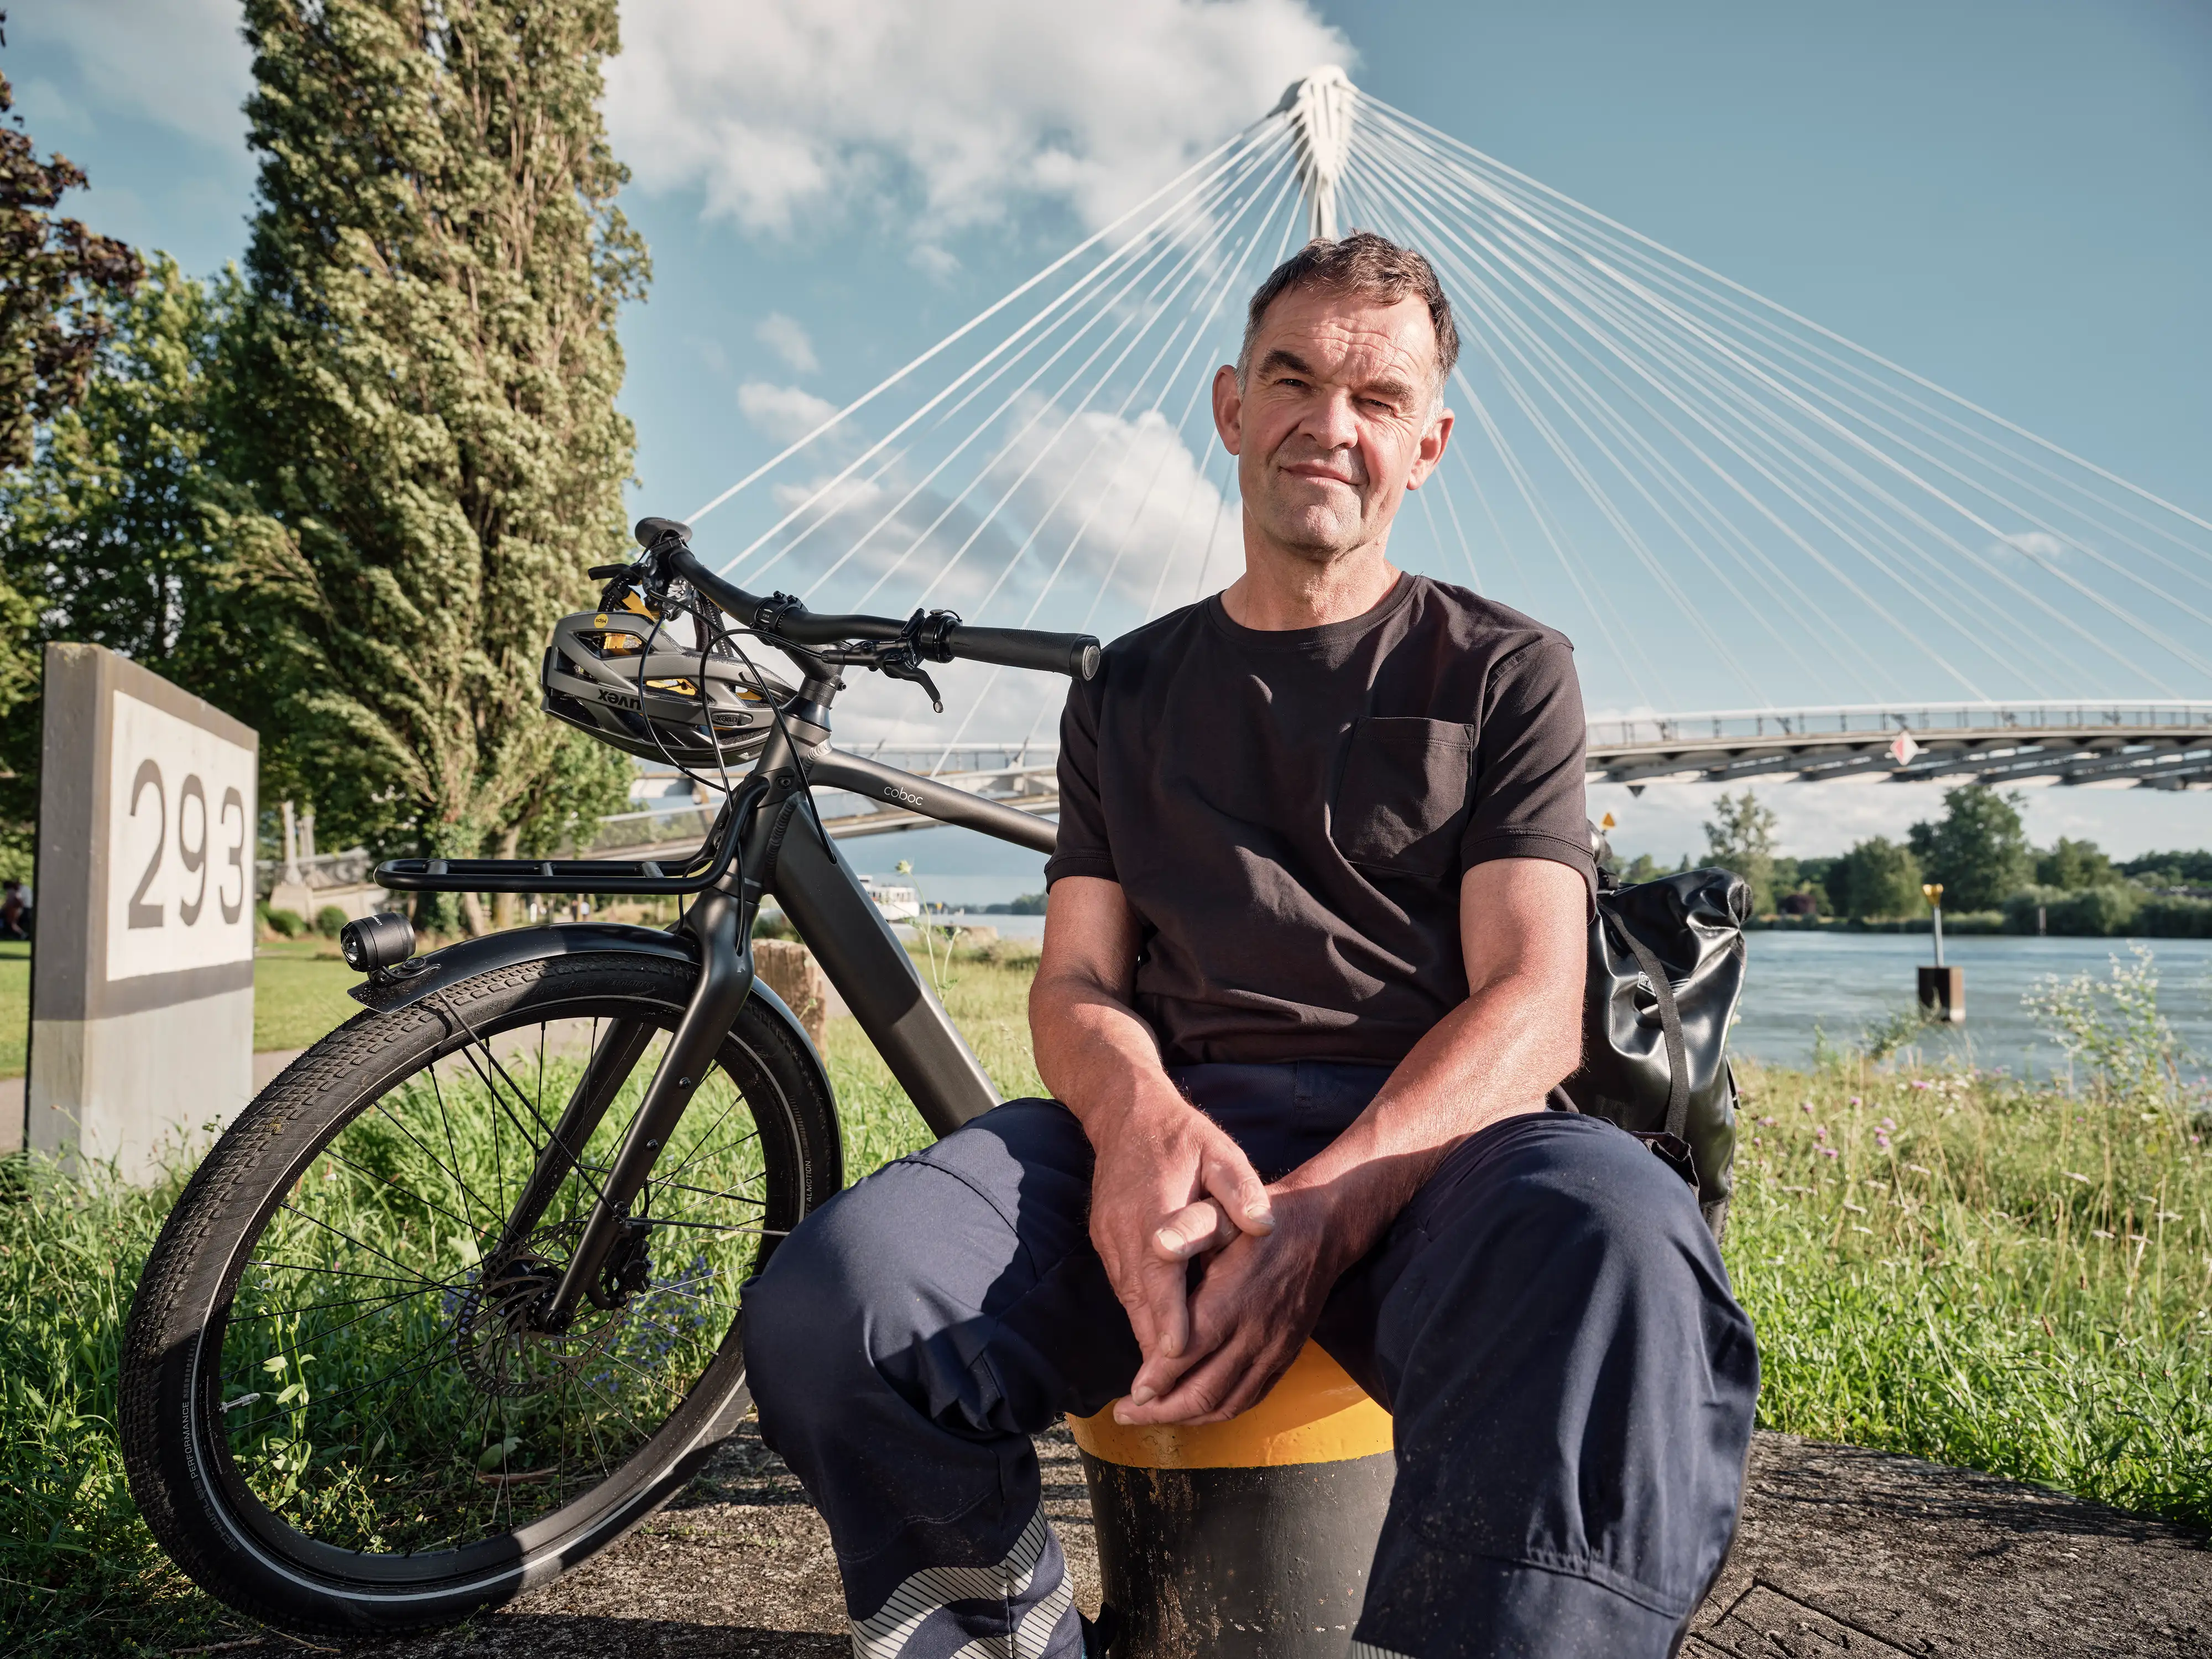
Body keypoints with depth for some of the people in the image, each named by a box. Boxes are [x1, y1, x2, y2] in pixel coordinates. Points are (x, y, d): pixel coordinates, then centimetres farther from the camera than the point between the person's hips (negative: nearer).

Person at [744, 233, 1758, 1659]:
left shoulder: (1506, 671, 12)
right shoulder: (1132, 689, 20)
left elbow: (1535, 1003, -1)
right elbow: (1078, 980, 12)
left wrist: (1321, 1213, -21)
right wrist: (1136, 1115, -15)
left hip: (1427, 1137, -2)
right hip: (1168, 1128, 3)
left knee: (1614, 1241, -39)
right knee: (830, 1303, -26)